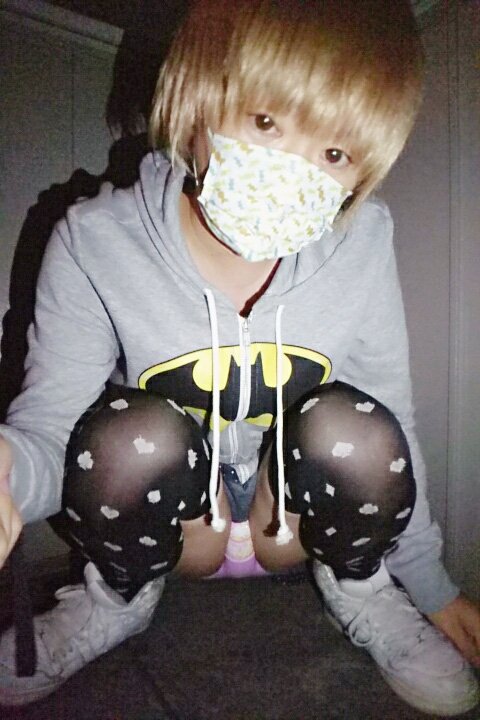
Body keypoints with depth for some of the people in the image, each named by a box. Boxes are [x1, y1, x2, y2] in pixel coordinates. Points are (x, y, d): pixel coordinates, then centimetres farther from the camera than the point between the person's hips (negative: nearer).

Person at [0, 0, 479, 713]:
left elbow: (394, 414, -7)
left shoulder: (363, 240, -16)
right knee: (133, 433, -31)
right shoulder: (96, 243, -20)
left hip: (294, 520, 1)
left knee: (354, 426, -28)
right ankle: (119, 595, 3)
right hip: (166, 520, 0)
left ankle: (357, 585, 6)